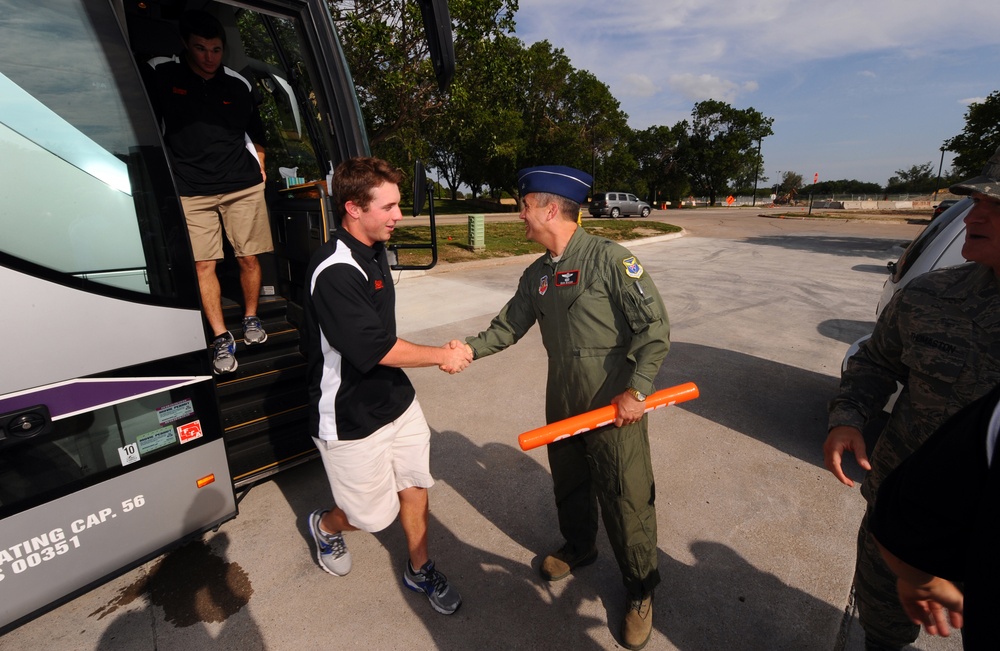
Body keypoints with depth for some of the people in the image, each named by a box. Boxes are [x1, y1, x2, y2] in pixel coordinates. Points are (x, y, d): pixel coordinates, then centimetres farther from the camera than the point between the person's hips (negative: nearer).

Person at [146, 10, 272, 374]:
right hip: (191, 191, -1)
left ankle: (251, 319, 23)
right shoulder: (162, 77, 5)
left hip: (243, 187, 1)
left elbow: (254, 132, 24)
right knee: (203, 265, -5)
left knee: (249, 259, 1)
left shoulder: (238, 85, 11)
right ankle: (221, 338, 4)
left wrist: (258, 164, 13)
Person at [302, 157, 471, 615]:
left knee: (414, 487, 17)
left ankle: (420, 571, 40)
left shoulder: (373, 251, 5)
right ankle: (325, 526, 45)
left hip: (396, 399, 8)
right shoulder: (334, 271, -26)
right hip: (350, 419, -8)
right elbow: (375, 348, -26)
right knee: (374, 516, 11)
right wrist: (441, 355, -14)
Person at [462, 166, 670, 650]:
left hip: (614, 407, -6)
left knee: (626, 500, 7)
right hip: (563, 404, 7)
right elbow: (508, 327, 10)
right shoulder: (536, 275, 6)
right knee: (569, 486, 23)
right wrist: (468, 349, -7)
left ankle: (640, 591, 33)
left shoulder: (609, 258, -16)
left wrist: (636, 391, -18)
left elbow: (654, 326, -17)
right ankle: (578, 548, 52)